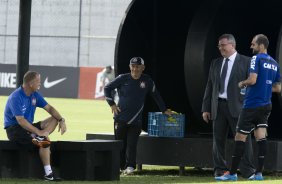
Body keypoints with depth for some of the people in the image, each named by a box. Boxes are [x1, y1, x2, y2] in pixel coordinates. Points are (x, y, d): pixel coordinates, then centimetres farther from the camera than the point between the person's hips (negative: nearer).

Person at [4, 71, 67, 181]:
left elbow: (49, 108, 10)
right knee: (44, 142, -30)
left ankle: (39, 138, -28)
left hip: (28, 127, 9)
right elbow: (20, 121, -29)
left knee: (54, 119, -8)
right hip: (14, 129, -9)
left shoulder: (35, 95, 6)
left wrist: (61, 120, -9)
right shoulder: (16, 97, -21)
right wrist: (38, 132, -32)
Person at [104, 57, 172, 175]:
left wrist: (164, 110, 19)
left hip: (136, 121, 0)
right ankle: (120, 166, 17)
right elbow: (107, 88, 7)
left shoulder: (147, 81, 2)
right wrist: (112, 104, -2)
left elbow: (156, 95, 16)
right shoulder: (123, 79, -1)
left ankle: (130, 166, -10)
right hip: (120, 118, 0)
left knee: (132, 144, -9)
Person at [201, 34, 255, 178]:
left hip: (237, 106, -5)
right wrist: (206, 108, 11)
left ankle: (248, 171, -2)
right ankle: (220, 170, 13)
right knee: (218, 139, 5)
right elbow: (209, 86, 16)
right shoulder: (215, 63, 15)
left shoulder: (245, 62, 1)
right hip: (218, 106, 5)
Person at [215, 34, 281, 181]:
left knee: (240, 138, -2)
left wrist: (242, 84, -4)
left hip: (252, 105, -7)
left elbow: (252, 80, -23)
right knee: (261, 137, 5)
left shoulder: (257, 59, -11)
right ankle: (259, 173, -2)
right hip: (266, 105, 7)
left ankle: (232, 173, 0)